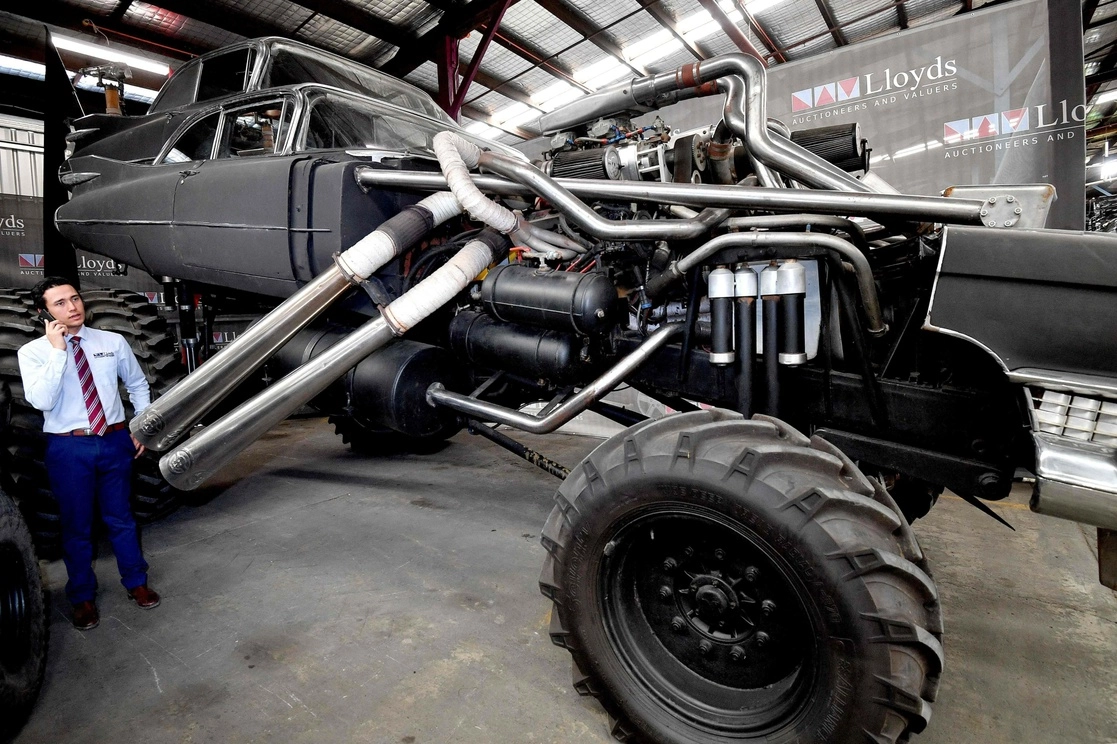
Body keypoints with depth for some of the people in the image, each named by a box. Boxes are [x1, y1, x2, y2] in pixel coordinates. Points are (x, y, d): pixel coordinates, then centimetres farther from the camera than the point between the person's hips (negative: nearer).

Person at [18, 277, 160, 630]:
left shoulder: (113, 342, 0)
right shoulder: (33, 352, -6)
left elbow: (138, 384, 12)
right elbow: (41, 401, -21)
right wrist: (58, 350, -23)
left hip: (115, 441, 2)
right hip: (69, 448, -1)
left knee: (121, 517, 15)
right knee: (77, 525, 12)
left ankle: (136, 582, 32)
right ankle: (83, 598, 32)